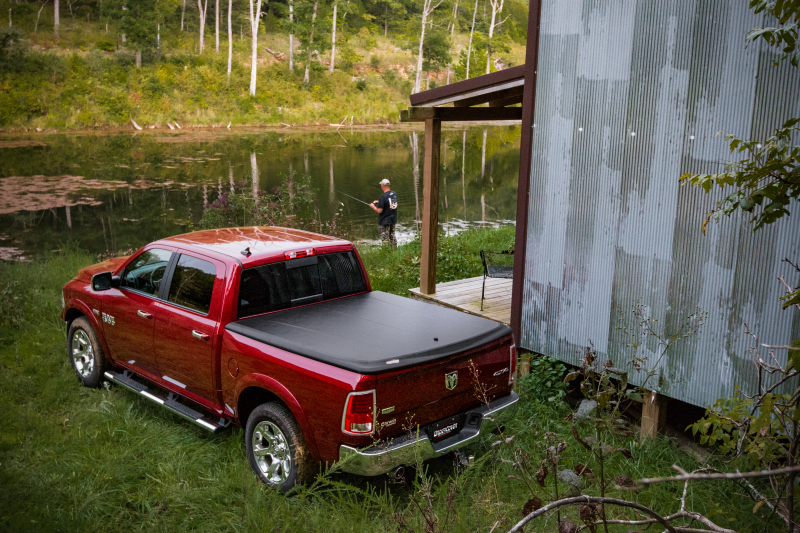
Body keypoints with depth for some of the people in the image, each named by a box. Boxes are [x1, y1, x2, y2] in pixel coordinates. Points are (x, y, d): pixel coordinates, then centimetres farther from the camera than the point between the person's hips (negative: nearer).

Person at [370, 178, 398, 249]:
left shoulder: (383, 197, -22)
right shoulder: (394, 194, 0)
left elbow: (379, 211, -21)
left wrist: (373, 206, -2)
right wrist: (379, 202, 16)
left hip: (385, 221, -7)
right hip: (393, 219, 7)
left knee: (385, 239, 2)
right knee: (392, 237, 18)